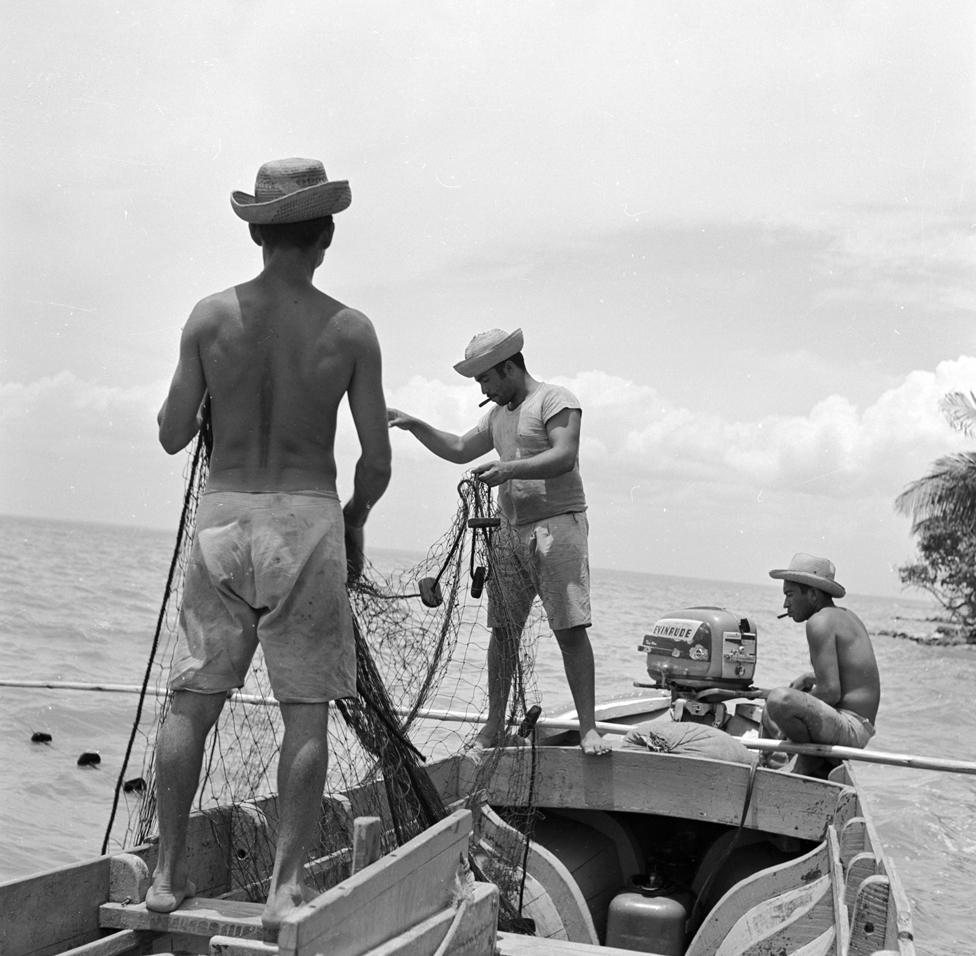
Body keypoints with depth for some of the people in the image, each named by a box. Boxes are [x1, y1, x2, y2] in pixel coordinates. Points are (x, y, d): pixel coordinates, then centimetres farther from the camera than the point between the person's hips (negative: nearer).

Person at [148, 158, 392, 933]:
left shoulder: (211, 316, -2)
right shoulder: (350, 330, -5)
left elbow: (173, 435, 2)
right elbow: (377, 462, -3)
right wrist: (355, 522, 16)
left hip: (223, 515, 2)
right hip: (309, 519, -2)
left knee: (192, 702, 10)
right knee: (306, 714, 4)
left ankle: (169, 873, 15)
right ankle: (285, 887, 4)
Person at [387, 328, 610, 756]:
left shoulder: (556, 400, -4)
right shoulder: (498, 414, 21)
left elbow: (565, 456, -17)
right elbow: (459, 450, 28)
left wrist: (510, 468, -28)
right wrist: (413, 425, 17)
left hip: (557, 524, -7)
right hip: (510, 531, 7)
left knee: (571, 628, -10)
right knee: (503, 628, 5)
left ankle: (588, 728, -7)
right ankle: (494, 725, 14)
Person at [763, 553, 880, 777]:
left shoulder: (820, 621, -15)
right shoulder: (848, 617, 16)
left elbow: (831, 691, -23)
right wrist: (810, 677, 19)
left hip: (848, 728, -11)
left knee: (778, 700, -35)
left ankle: (815, 765, -13)